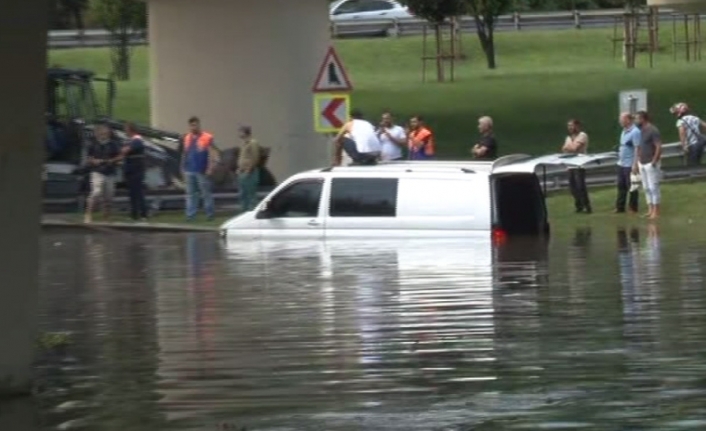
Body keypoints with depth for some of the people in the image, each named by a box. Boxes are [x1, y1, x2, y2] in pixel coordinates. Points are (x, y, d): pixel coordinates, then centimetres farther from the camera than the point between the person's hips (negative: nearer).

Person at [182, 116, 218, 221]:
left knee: (206, 193, 1)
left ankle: (210, 214, 8)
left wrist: (210, 169, -15)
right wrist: (183, 168, 12)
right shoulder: (187, 138, 13)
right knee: (190, 194, 4)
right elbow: (184, 154, 16)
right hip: (189, 171, 5)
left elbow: (213, 155, -9)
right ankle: (190, 215, 4)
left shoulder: (207, 138, -5)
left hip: (202, 172, -5)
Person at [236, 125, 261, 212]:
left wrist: (248, 170, -19)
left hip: (249, 173, -10)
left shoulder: (252, 143, -11)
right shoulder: (244, 143, 18)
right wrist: (239, 169, 14)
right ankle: (244, 211, 17)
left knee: (251, 194, -10)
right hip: (242, 173, 10)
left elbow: (255, 158, -18)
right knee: (243, 195, 12)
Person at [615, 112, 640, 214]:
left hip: (630, 164, -9)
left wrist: (635, 164, -22)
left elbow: (637, 148, -20)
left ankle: (633, 208, 7)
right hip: (621, 163, 9)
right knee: (621, 186, 12)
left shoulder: (635, 132, -17)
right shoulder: (624, 131, 12)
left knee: (631, 187, 0)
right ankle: (620, 207, 18)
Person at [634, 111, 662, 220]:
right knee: (646, 188, 10)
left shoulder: (653, 131, -13)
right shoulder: (642, 131, 13)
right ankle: (650, 210, 15)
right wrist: (636, 163, 17)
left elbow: (659, 147, -18)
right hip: (642, 164, 9)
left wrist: (654, 162, -19)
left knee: (653, 187, -6)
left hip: (650, 164, -9)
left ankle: (656, 211, -3)